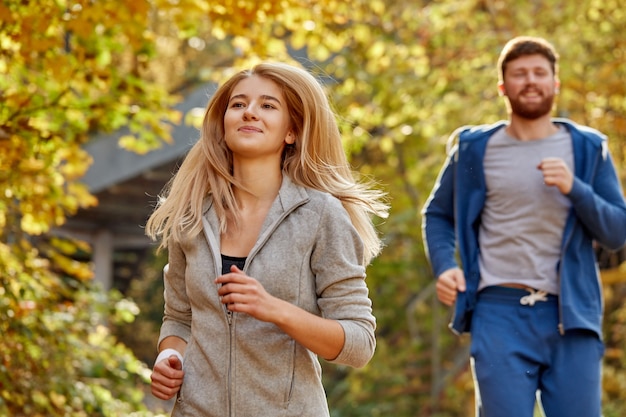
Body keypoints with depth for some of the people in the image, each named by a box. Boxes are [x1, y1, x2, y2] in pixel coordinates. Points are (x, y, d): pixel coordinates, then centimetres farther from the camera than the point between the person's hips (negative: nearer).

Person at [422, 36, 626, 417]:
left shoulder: (587, 148, 7)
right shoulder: (474, 148, 6)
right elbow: (437, 214, 17)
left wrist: (574, 188, -13)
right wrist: (444, 266, -2)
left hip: (571, 315, 1)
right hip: (500, 313, -1)